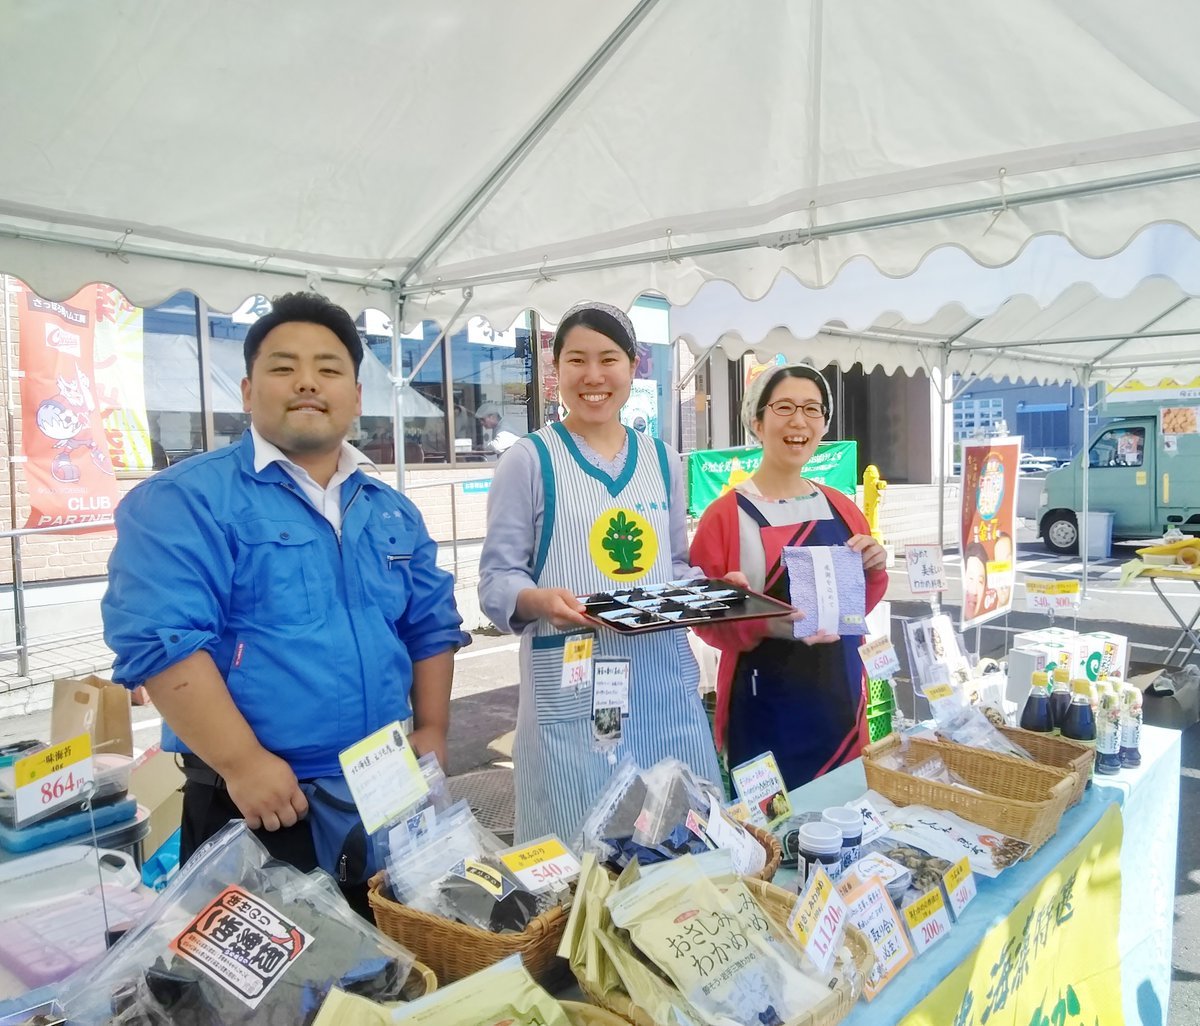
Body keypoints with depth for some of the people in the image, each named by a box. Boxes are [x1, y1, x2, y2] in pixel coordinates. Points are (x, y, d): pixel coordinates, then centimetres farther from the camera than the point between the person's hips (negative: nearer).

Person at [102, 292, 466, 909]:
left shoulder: (393, 511, 10)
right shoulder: (184, 500, -10)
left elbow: (432, 626, 15)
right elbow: (160, 638, -20)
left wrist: (431, 731, 5)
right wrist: (243, 763, -23)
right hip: (259, 805, -5)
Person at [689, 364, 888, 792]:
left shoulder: (842, 510, 6)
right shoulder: (726, 515, -9)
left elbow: (859, 608, 14)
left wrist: (874, 572, -5)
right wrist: (762, 624, -24)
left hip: (840, 695, 5)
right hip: (765, 707, -5)